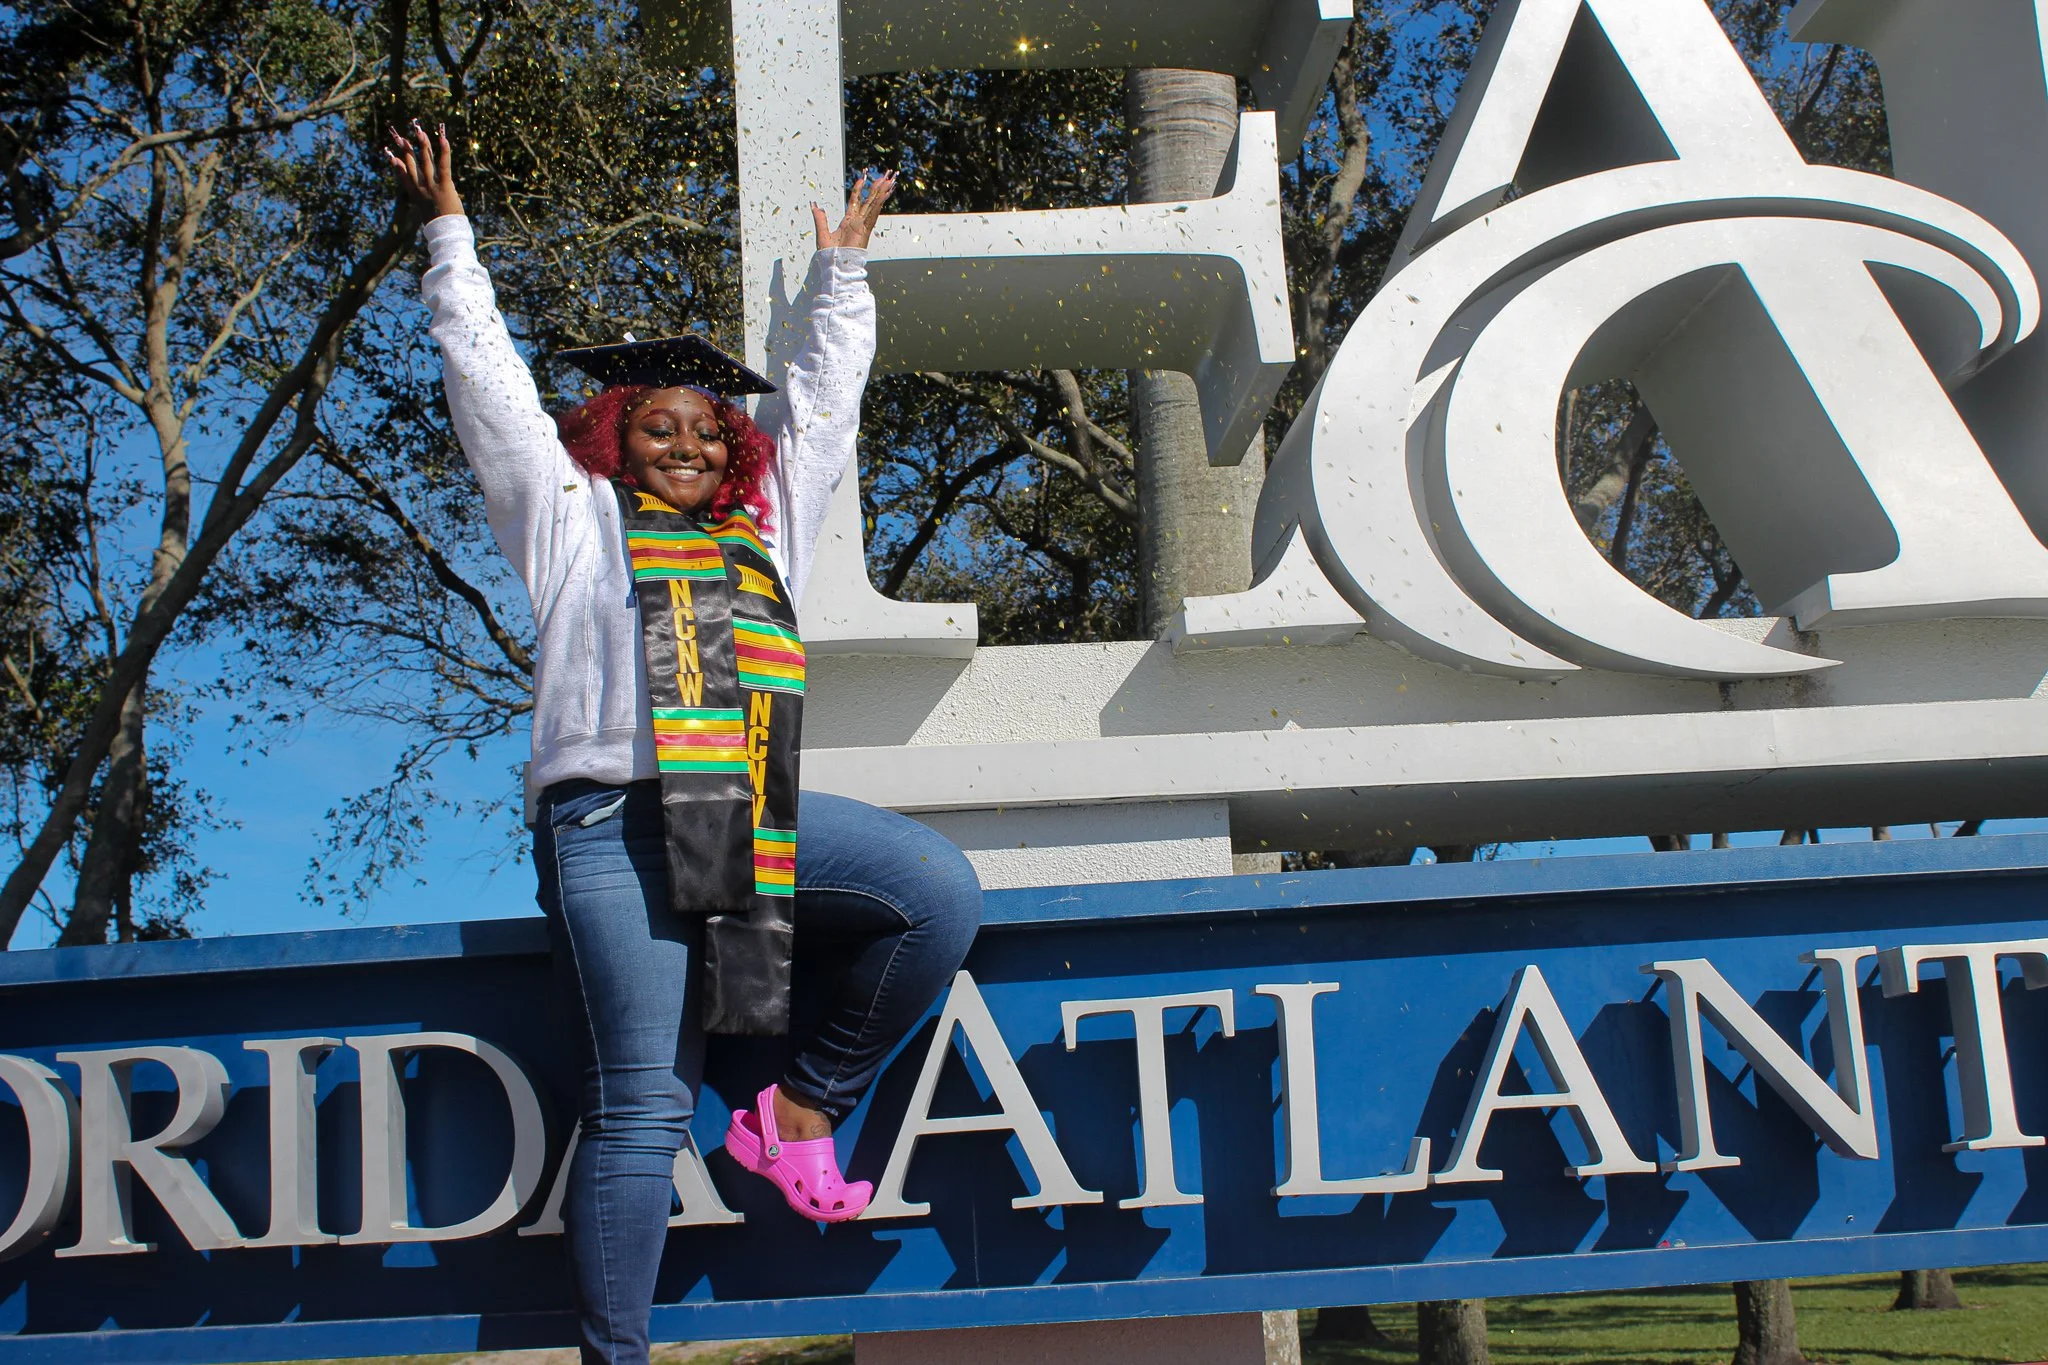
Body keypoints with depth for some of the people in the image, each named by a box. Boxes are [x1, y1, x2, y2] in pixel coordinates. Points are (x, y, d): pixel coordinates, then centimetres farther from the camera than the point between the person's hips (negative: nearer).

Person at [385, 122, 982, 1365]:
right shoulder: (575, 516, 18)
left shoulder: (762, 528, 27)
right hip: (618, 822, -4)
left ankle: (806, 1101, -2)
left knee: (942, 893, -19)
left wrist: (842, 268, 43)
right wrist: (450, 230, 26)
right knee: (644, 1107, -11)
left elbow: (822, 399, 36)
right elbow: (486, 372, 21)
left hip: (758, 817, 5)